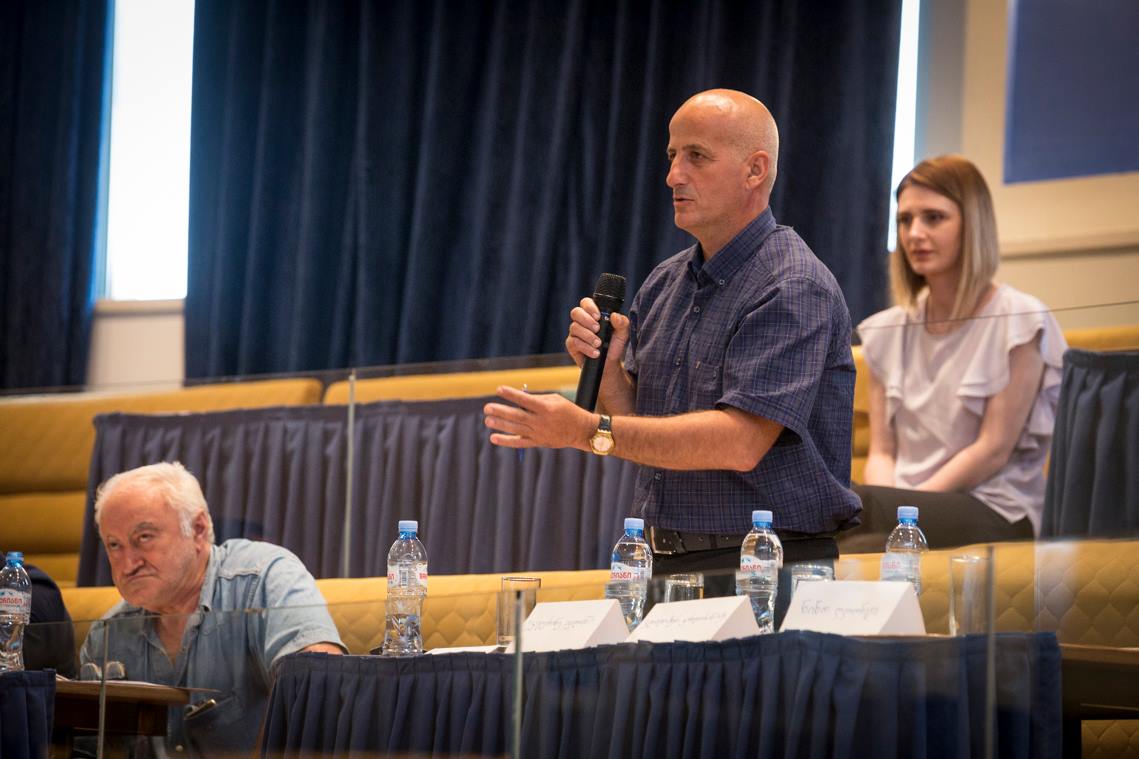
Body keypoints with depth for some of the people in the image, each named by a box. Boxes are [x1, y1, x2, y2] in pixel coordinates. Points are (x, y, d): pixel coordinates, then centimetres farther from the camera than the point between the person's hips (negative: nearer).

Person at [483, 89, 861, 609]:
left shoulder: (793, 289, -11)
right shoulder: (665, 284, 15)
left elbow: (740, 442, -21)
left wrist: (589, 431, -22)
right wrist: (608, 368, -2)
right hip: (664, 567, 6)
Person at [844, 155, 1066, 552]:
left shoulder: (1020, 321, -2)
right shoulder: (886, 332, 17)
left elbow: (993, 451, -8)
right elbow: (882, 452, 11)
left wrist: (903, 508, -15)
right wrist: (891, 513, -13)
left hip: (994, 511, -5)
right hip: (907, 515, 5)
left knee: (853, 503, -36)